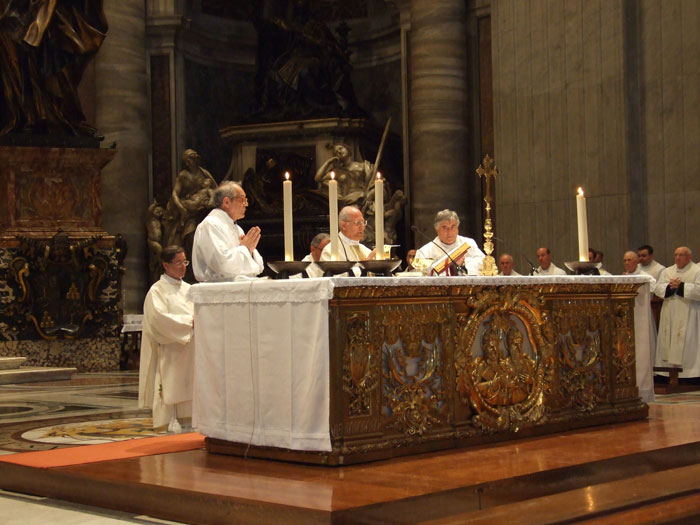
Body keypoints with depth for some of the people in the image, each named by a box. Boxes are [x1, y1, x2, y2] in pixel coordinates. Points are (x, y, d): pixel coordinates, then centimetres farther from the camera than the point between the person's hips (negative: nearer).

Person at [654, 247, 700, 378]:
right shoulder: (667, 271, 15)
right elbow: (657, 288, 6)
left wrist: (681, 286, -16)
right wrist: (669, 287, -13)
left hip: (688, 314, -5)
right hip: (669, 314, 5)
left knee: (688, 343, -7)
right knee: (668, 342, 4)